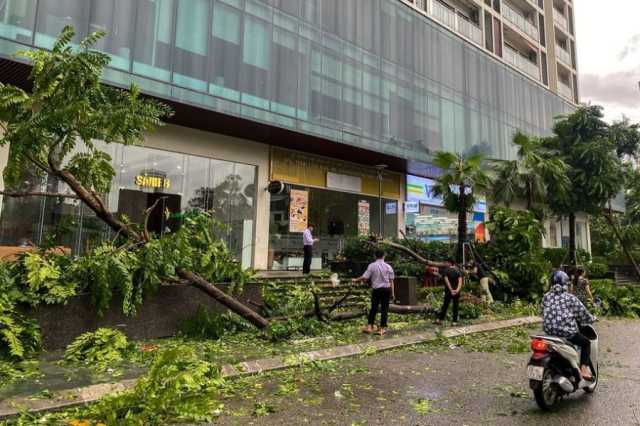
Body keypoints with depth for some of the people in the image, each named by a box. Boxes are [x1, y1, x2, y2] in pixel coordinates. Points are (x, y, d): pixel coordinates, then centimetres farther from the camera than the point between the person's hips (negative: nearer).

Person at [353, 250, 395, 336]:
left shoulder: (372, 266, -5)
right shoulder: (388, 266, 0)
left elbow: (364, 277, -9)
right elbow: (391, 281, 0)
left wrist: (356, 280, 8)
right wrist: (392, 293, 5)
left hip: (376, 289, 0)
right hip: (386, 289, 1)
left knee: (373, 308, 10)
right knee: (384, 309, 6)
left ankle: (370, 326, 5)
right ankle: (382, 329, 8)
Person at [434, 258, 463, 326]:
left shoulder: (446, 271, -4)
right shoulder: (458, 271, 4)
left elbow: (447, 281, -13)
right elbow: (460, 281, -10)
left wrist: (451, 290, -15)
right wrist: (458, 289, -19)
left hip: (448, 291, -1)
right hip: (456, 292, 1)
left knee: (445, 305, 6)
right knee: (456, 306, 7)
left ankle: (439, 319, 7)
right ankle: (455, 321, 6)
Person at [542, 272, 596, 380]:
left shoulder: (546, 297, 8)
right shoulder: (570, 298, -4)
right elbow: (583, 314, 2)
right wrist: (593, 318, 23)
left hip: (549, 331, 5)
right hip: (567, 332, -5)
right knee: (586, 342, 19)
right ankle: (584, 369, 5)